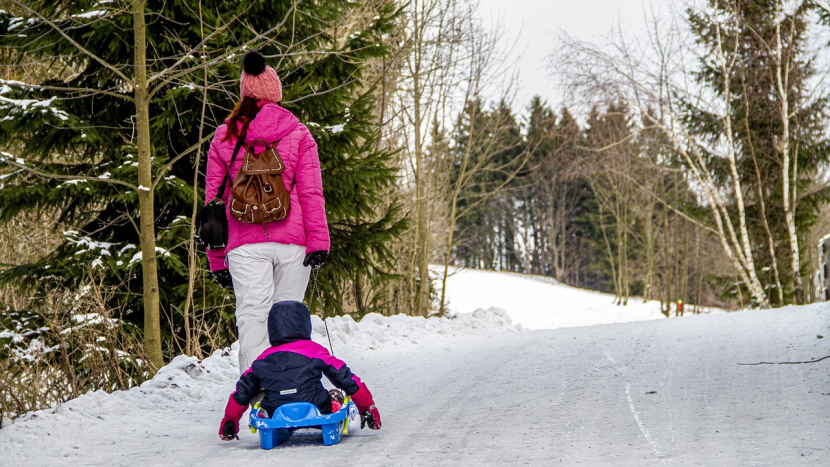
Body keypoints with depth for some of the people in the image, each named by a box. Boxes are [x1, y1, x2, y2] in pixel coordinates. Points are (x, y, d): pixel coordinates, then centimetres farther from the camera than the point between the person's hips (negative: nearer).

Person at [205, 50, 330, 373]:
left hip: (244, 243, 0)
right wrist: (319, 240, -5)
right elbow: (310, 191, -3)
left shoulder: (223, 138, 10)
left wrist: (217, 259, 14)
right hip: (292, 239, 0)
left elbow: (214, 198, 10)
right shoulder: (297, 133, 6)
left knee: (251, 316, -4)